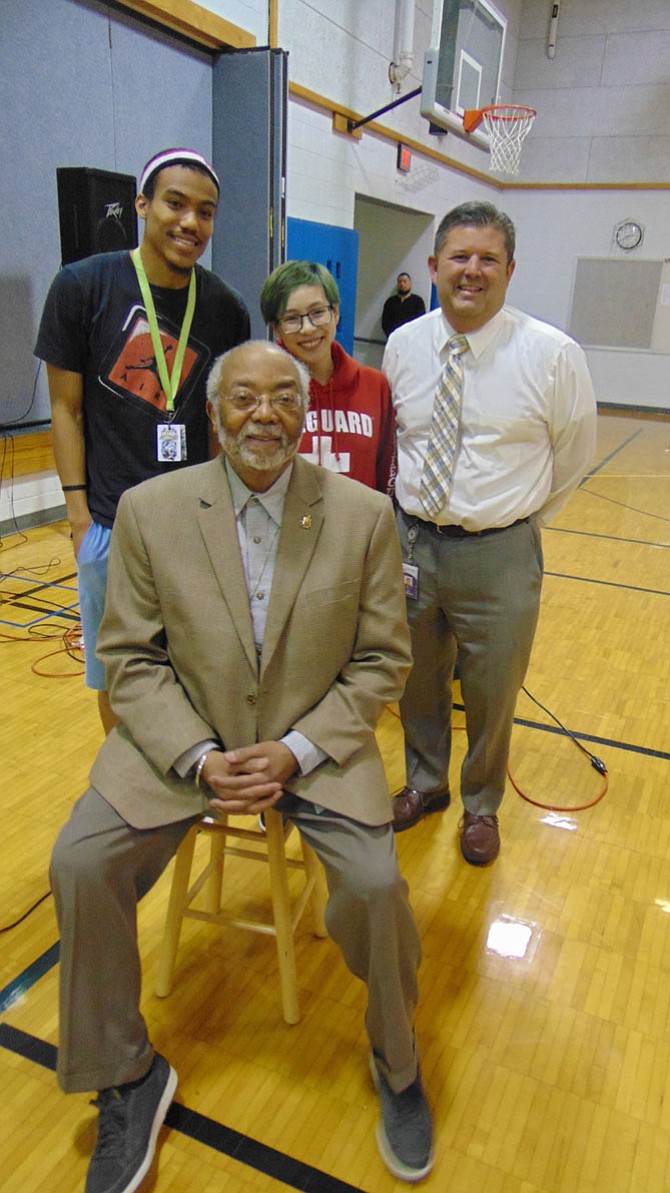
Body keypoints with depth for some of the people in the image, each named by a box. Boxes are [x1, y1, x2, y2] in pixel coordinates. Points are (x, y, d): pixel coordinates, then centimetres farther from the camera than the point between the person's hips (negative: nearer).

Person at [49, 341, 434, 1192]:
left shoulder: (364, 516, -6)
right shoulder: (148, 511, -5)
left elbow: (381, 663, -2)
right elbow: (132, 658, -2)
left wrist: (296, 750, -14)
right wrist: (198, 759, -15)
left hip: (316, 743, -1)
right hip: (183, 739, 2)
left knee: (376, 884, -20)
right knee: (80, 866, -15)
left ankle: (396, 1063, 16)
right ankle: (129, 1078, 13)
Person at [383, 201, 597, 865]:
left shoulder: (553, 355, -10)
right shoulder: (403, 346, 0)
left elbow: (573, 452, 4)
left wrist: (524, 513, 7)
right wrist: (411, 505, 11)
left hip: (499, 554, -3)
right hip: (412, 542, 3)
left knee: (492, 695, 13)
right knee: (417, 684, 20)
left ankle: (482, 805, 40)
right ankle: (425, 785, 46)